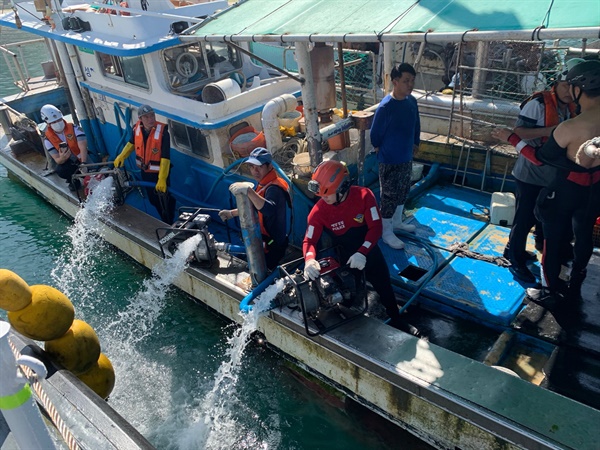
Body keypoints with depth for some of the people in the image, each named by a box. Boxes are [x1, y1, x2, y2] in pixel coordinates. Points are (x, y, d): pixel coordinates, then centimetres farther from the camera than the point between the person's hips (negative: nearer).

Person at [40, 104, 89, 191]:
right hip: (69, 163, 1)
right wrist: (61, 158, -36)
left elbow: (83, 147, -23)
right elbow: (57, 160, -9)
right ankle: (73, 180, 1)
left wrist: (83, 163, -40)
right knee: (60, 171, -31)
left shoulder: (74, 128, -12)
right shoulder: (48, 139, -6)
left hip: (84, 158, -1)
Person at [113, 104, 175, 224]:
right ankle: (164, 220, 44)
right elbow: (132, 143, 13)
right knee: (153, 199, 22)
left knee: (164, 201, 4)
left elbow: (165, 158, -27)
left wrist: (162, 179, -31)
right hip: (144, 171, 6)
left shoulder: (163, 132, -26)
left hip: (159, 173, -6)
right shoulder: (137, 128, -10)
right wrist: (121, 156, 3)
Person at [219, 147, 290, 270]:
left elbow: (270, 210, -49)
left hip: (272, 246, -10)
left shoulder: (274, 188, -27)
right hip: (264, 241, 10)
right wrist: (232, 213, 13)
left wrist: (249, 192, -58)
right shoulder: (264, 184, 6)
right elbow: (253, 207, 21)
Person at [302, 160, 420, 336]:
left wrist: (362, 252, -37)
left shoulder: (364, 196, -24)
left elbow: (375, 228, -23)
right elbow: (309, 241, -23)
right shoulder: (319, 211, -23)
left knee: (385, 287, 20)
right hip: (345, 259, -1)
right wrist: (309, 260, -45)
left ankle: (396, 320, 46)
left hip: (369, 251, 1)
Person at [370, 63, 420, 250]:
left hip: (407, 158, 8)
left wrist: (415, 143, 18)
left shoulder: (411, 101, 0)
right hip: (390, 161, -8)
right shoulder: (385, 107, -23)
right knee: (389, 196, 4)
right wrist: (382, 150, 2)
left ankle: (397, 222, 42)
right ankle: (387, 232, 20)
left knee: (403, 192, 22)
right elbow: (375, 134, -13)